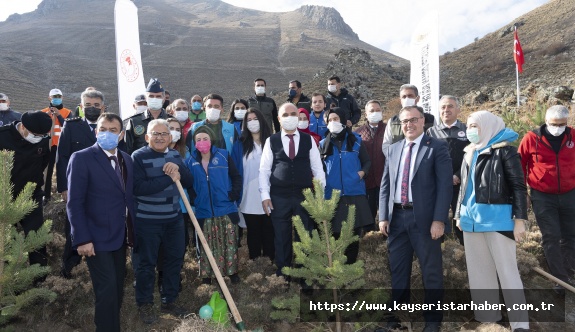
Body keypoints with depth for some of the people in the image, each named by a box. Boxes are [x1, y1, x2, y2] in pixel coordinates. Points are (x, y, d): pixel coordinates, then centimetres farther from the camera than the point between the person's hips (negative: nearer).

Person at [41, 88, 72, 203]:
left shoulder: (67, 112, 5)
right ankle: (46, 195, 6)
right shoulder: (44, 112, 8)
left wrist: (58, 115, -16)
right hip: (49, 145, 1)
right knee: (48, 170, 1)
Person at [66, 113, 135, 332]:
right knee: (107, 289, -4)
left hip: (120, 236, 6)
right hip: (97, 237, -6)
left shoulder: (126, 159, 9)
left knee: (117, 287, 14)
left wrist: (132, 230, 6)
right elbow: (74, 203, -13)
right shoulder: (81, 158, -9)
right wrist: (82, 239, -18)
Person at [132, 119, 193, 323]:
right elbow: (138, 187, -23)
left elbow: (189, 182, 4)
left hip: (174, 219, 6)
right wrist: (169, 178, -23)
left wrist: (178, 169, -16)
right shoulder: (138, 156, -11)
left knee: (175, 260, 12)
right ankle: (144, 304, 24)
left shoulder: (175, 156, 7)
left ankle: (169, 301, 29)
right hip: (147, 220, -5)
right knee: (147, 263, 7)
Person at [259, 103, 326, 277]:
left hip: (305, 196, 1)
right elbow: (264, 169, 1)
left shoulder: (308, 140, 4)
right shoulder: (271, 141, 2)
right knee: (281, 238, 8)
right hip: (279, 197, -1)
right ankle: (282, 273, 22)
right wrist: (265, 195, -5)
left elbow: (317, 167, 4)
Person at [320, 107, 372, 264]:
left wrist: (363, 171, -7)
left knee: (354, 233, 4)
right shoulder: (324, 143, 7)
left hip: (354, 193, 0)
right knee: (334, 234, 3)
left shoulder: (356, 140, 6)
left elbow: (367, 161, 12)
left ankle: (350, 266, 18)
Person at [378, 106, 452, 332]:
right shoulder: (393, 149, 12)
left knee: (431, 270, 8)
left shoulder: (437, 147, -2)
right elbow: (385, 185, 12)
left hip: (424, 217, -4)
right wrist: (383, 216, 3)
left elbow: (445, 184, -8)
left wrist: (439, 219, -16)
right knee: (397, 270, 13)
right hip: (397, 216, 4)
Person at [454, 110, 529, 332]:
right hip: (471, 220, 7)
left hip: (497, 219, -7)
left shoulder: (505, 151, -5)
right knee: (478, 271, 12)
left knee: (507, 271, 0)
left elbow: (518, 186, -7)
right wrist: (459, 213, 18)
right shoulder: (469, 153, 15)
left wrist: (520, 219, -12)